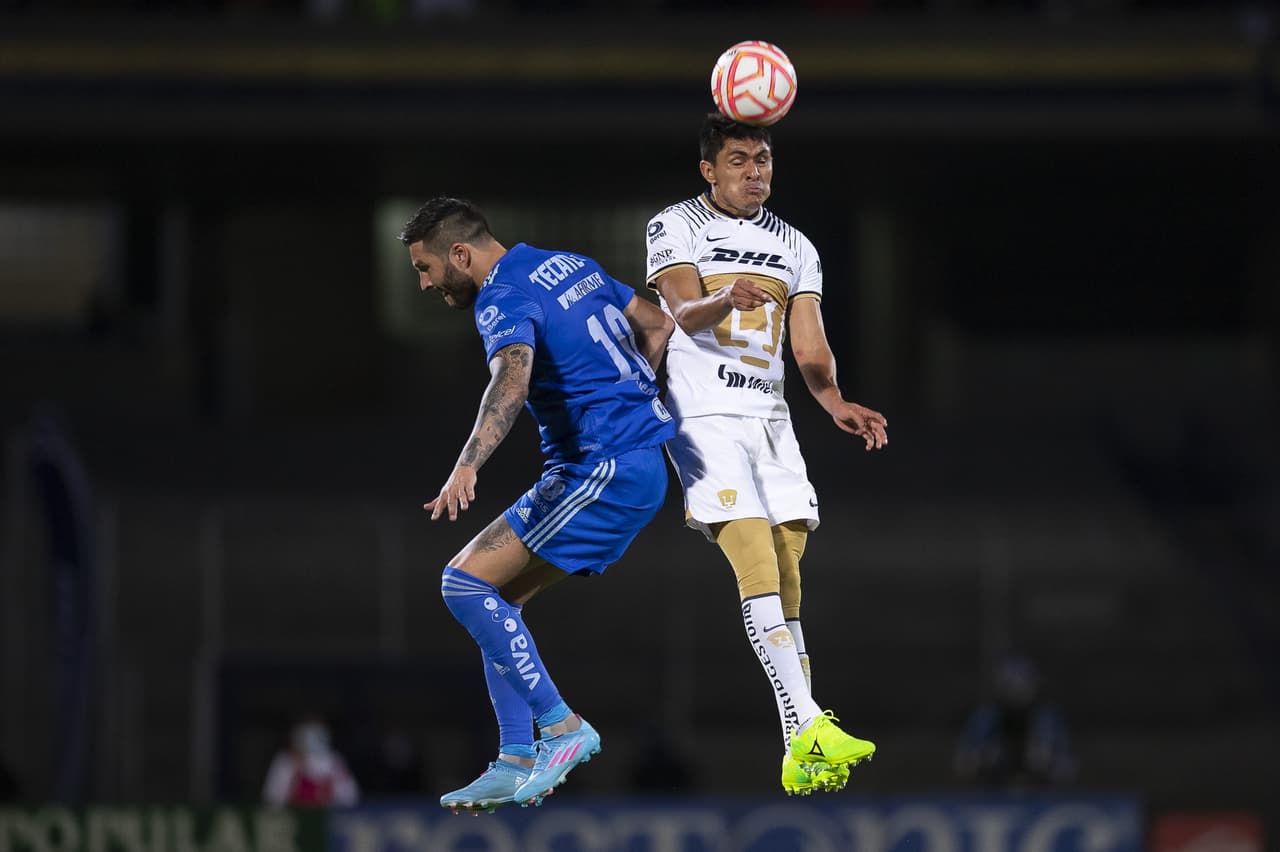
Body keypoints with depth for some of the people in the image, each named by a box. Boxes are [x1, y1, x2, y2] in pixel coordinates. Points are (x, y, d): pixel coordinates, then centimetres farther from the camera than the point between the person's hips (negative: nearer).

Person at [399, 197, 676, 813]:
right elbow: (656, 325, 24)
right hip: (641, 459, 10)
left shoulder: (505, 298, -14)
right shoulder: (572, 266, 15)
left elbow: (513, 377, -35)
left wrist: (468, 464, -48)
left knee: (466, 583, -12)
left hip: (604, 472, -10)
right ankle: (517, 765, 9)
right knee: (495, 599, 12)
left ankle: (561, 728, -11)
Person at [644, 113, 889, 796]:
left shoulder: (795, 248, 15)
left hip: (771, 419, 6)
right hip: (705, 418, -6)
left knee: (787, 579, 3)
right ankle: (807, 725, -30)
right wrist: (728, 300, -40)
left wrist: (836, 403, -12)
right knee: (757, 561, -20)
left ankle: (800, 757, 4)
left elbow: (809, 347, 8)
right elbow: (685, 311, -17)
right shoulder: (675, 227, 0)